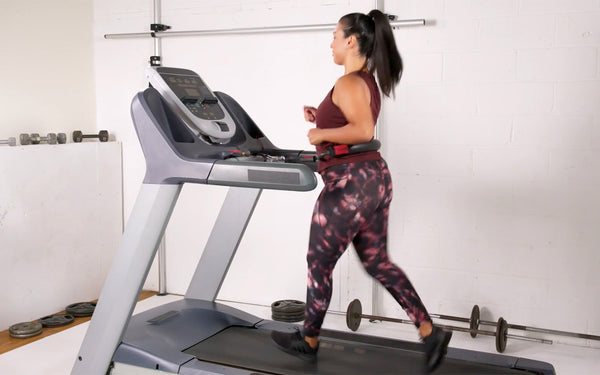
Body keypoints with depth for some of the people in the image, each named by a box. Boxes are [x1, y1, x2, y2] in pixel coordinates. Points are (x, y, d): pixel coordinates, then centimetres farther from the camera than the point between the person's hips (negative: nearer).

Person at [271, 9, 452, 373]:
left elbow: (364, 130, -28)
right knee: (378, 262, 15)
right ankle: (430, 331, 14)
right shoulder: (369, 82, 16)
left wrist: (321, 134, -17)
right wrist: (322, 119, 14)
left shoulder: (348, 83, -14)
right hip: (375, 177, 10)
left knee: (319, 264, 7)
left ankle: (308, 341, 25)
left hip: (351, 182, -10)